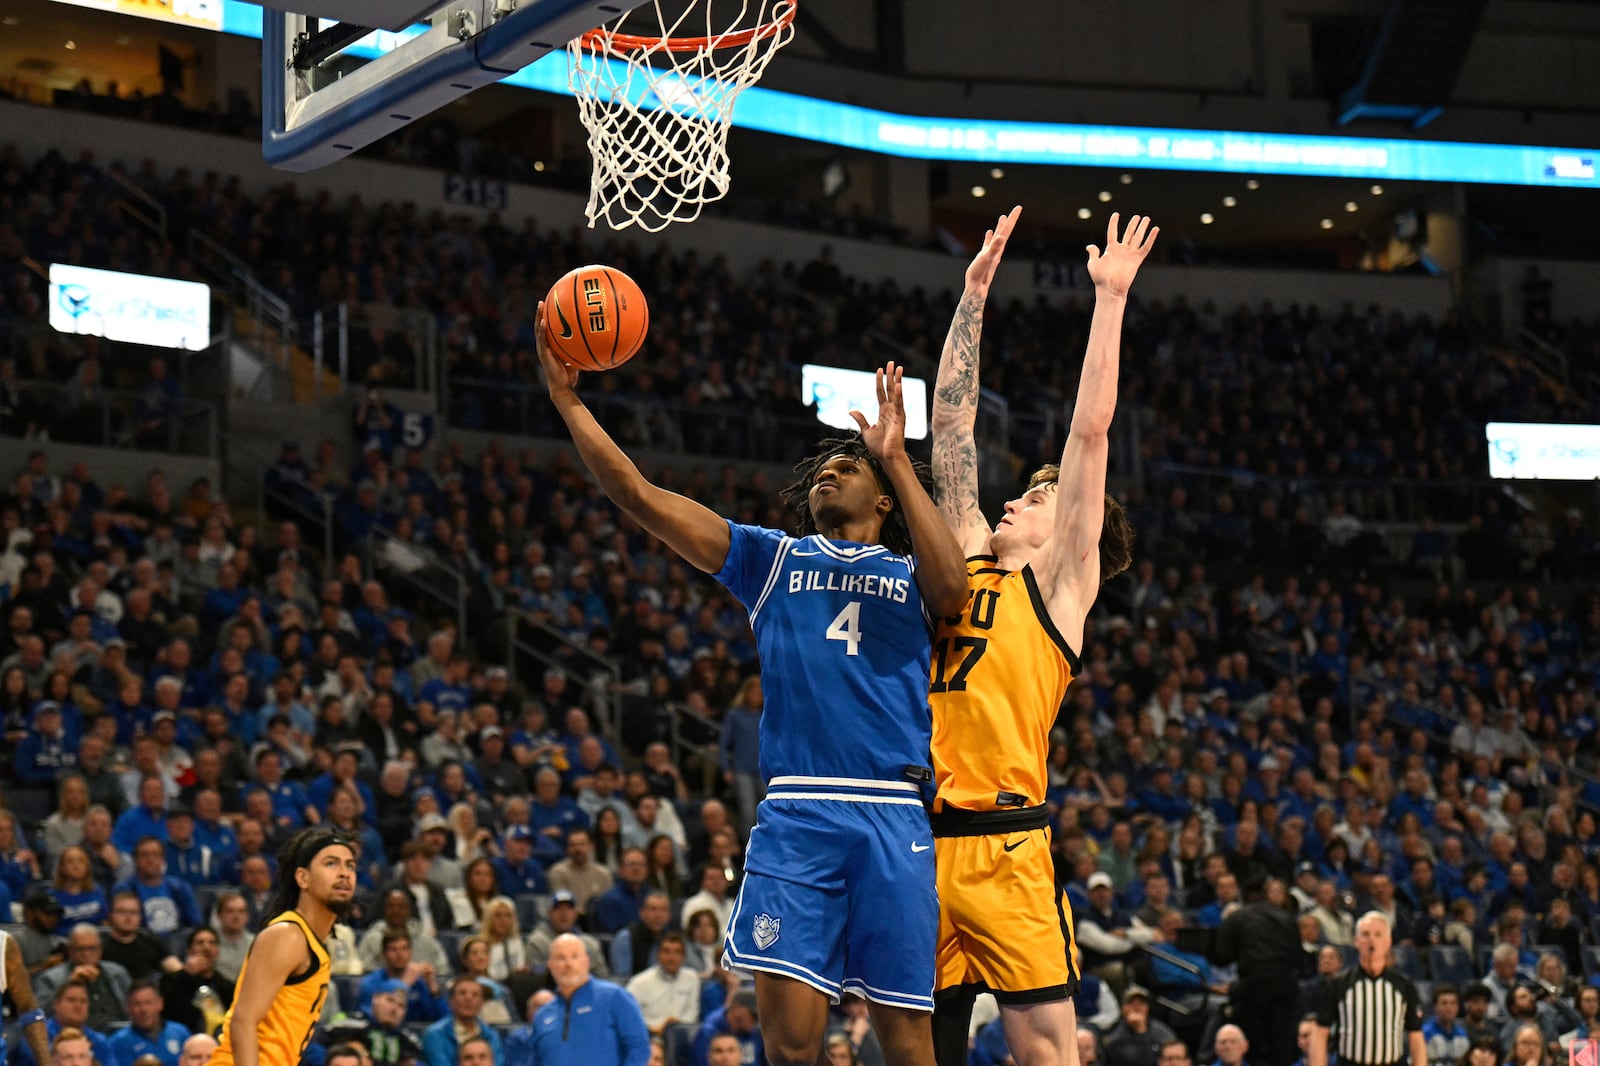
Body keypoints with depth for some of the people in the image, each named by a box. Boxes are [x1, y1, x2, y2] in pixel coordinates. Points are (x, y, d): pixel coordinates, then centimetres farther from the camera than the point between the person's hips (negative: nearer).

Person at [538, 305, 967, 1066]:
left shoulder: (908, 572, 16)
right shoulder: (775, 559, 18)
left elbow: (952, 589, -10)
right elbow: (640, 497, 13)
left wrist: (897, 459, -7)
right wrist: (567, 398, 6)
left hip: (892, 819, -1)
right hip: (794, 814, 1)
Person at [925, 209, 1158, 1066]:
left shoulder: (1060, 579, 6)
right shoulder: (965, 562, 20)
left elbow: (1090, 430, 1)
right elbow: (951, 425, 22)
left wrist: (1110, 298, 1)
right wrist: (975, 292, 22)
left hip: (1003, 846, -6)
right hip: (917, 840, 6)